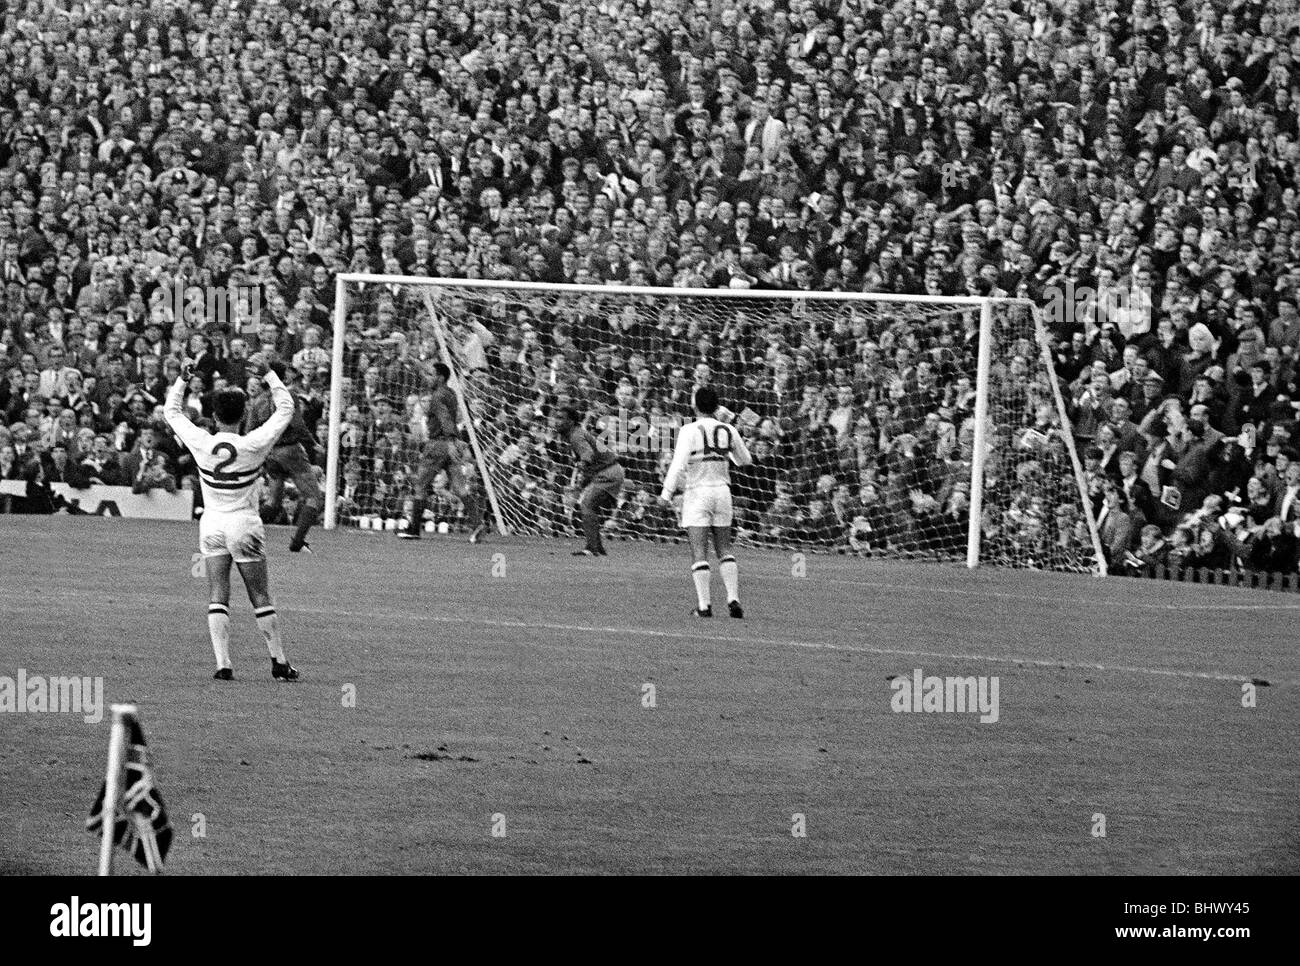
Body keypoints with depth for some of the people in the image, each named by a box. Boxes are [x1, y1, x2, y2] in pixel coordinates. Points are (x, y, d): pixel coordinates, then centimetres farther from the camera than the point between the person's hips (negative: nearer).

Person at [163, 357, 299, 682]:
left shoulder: (201, 444, -11)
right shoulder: (254, 445, -16)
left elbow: (171, 411, 5)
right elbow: (285, 409, -3)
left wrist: (183, 379, 13)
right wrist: (270, 375, 4)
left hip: (212, 523, 2)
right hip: (245, 524, -2)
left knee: (217, 598, 1)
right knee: (261, 599, 7)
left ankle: (223, 664, -8)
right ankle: (279, 663, 14)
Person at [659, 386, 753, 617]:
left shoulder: (690, 431, -10)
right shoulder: (728, 431, 3)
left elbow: (679, 465, -18)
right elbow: (745, 460, 17)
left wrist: (666, 494, -16)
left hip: (697, 493, -4)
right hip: (722, 490, 4)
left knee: (699, 553, -4)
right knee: (724, 549, 13)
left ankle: (704, 604, -9)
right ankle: (733, 599, 1)